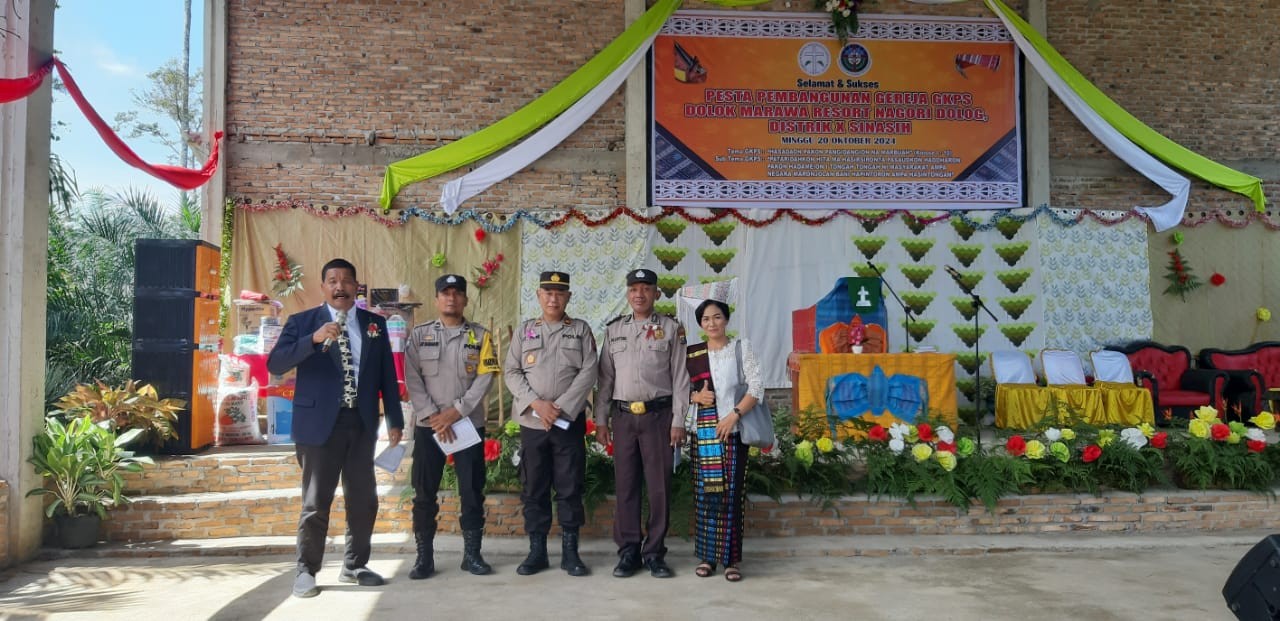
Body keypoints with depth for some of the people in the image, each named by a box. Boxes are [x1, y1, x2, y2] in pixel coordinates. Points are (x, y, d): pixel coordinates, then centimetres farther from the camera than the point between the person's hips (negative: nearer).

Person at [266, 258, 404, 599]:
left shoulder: (375, 324, 10)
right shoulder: (302, 322, 1)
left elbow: (387, 375, 11)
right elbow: (275, 365, -12)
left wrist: (395, 420, 6)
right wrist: (314, 339, -24)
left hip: (362, 423, 4)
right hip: (319, 423, -3)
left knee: (363, 500, 9)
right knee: (316, 503, 2)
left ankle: (354, 566, 24)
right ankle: (306, 571, 16)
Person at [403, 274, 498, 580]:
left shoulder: (480, 335, 5)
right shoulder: (420, 334, 6)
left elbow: (485, 378, -3)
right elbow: (412, 378, -1)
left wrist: (456, 411, -12)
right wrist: (433, 416, -11)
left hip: (469, 424, 0)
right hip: (429, 425, 0)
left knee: (472, 491, 3)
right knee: (424, 493, 3)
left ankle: (472, 553, 13)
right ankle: (424, 556, 11)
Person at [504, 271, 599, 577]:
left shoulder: (581, 330, 5)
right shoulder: (525, 330, 9)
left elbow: (588, 372, -4)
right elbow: (512, 372, 3)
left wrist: (560, 408, -12)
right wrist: (537, 403, -11)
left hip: (570, 421, -1)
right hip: (531, 421, 1)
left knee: (570, 488, 2)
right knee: (534, 488, 6)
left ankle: (570, 551, 11)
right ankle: (537, 550, 15)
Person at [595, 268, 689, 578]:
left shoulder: (671, 328, 3)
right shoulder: (614, 329, 11)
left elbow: (680, 378, 0)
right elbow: (605, 377, 12)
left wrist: (678, 421, -5)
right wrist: (601, 419, 7)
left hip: (658, 415, -2)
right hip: (623, 416, 2)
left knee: (659, 487, 1)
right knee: (625, 486, 6)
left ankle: (654, 552, 12)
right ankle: (628, 551, 15)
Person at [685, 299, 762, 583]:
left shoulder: (741, 348, 4)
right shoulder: (692, 354, 9)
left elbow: (757, 387, -4)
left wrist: (734, 414, -14)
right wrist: (695, 397, -9)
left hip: (733, 429, -2)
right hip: (703, 431, 2)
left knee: (731, 493, -3)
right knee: (705, 492, 2)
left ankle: (731, 558, 3)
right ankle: (706, 555, 11)